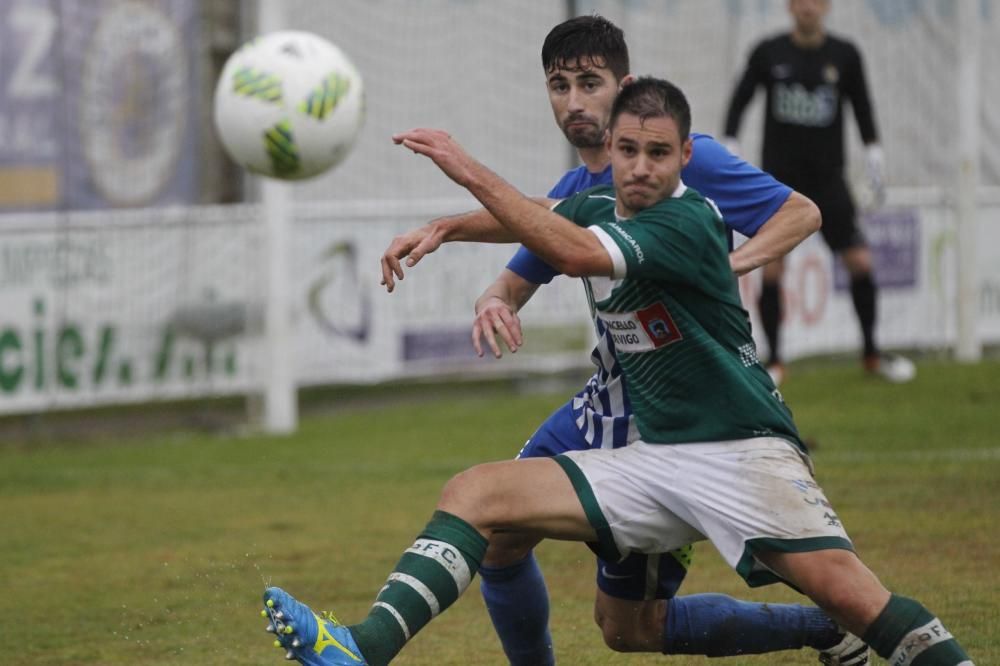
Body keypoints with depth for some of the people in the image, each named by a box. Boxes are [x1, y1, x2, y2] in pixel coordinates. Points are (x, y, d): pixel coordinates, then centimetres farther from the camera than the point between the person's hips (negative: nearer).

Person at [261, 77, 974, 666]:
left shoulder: (687, 221, -16)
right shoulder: (599, 206, 8)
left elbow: (575, 252, -31)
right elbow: (536, 219, 31)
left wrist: (471, 172, -28)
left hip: (744, 449, -7)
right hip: (653, 458, 7)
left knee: (843, 589, -29)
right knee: (473, 493, -8)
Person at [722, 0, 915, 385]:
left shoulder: (845, 56, 2)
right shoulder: (768, 53, -1)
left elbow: (861, 107, 10)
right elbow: (740, 100, 6)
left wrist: (874, 155, 4)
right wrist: (729, 149, -2)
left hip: (828, 180, 1)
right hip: (778, 178, -1)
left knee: (860, 262, -4)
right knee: (770, 269, -7)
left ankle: (871, 354, 11)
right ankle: (774, 361, 4)